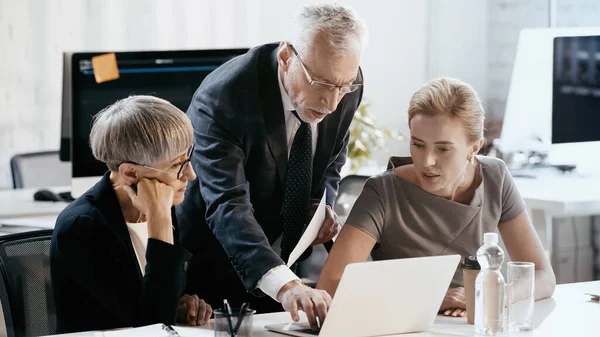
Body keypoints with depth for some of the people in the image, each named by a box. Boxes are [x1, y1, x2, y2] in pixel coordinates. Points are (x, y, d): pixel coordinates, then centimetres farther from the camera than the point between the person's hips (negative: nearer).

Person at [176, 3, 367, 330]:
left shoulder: (345, 84, -12)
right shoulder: (222, 96, -30)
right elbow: (227, 206, -40)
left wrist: (321, 204, -12)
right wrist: (285, 285, -53)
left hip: (288, 250, 4)